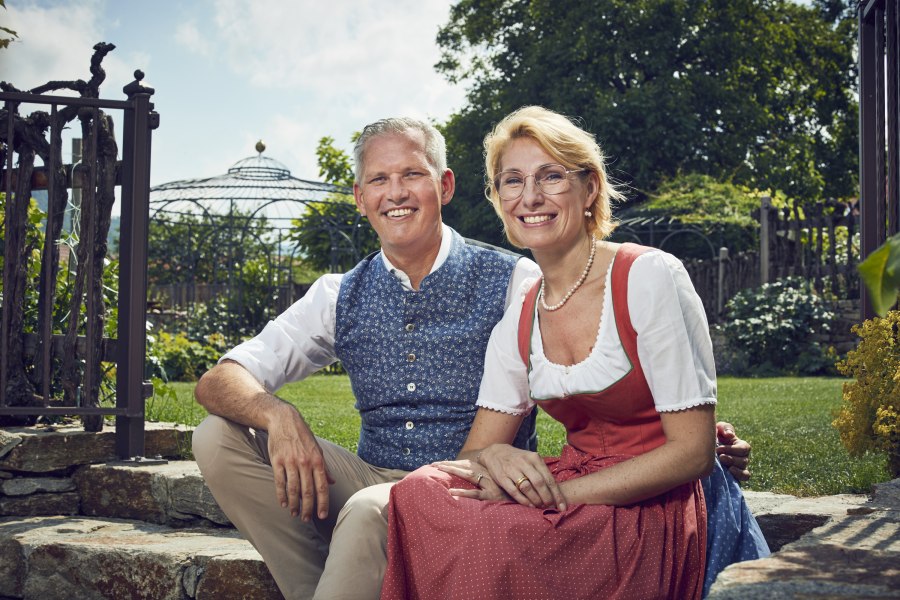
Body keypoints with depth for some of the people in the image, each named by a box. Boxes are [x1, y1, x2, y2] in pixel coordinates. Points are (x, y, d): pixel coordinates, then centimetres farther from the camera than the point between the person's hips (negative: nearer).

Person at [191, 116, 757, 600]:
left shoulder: (516, 283, -4)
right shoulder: (340, 297, 7)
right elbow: (218, 382, 3)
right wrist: (278, 415, -21)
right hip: (372, 483, 5)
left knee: (370, 512, -36)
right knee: (221, 436, -10)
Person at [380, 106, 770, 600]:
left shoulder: (650, 277, -11)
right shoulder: (517, 322, 7)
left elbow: (693, 451, -13)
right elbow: (475, 449, 6)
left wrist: (559, 495, -20)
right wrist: (491, 459, -20)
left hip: (651, 513, -5)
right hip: (567, 493, 5)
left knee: (492, 535, -32)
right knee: (419, 492, -22)